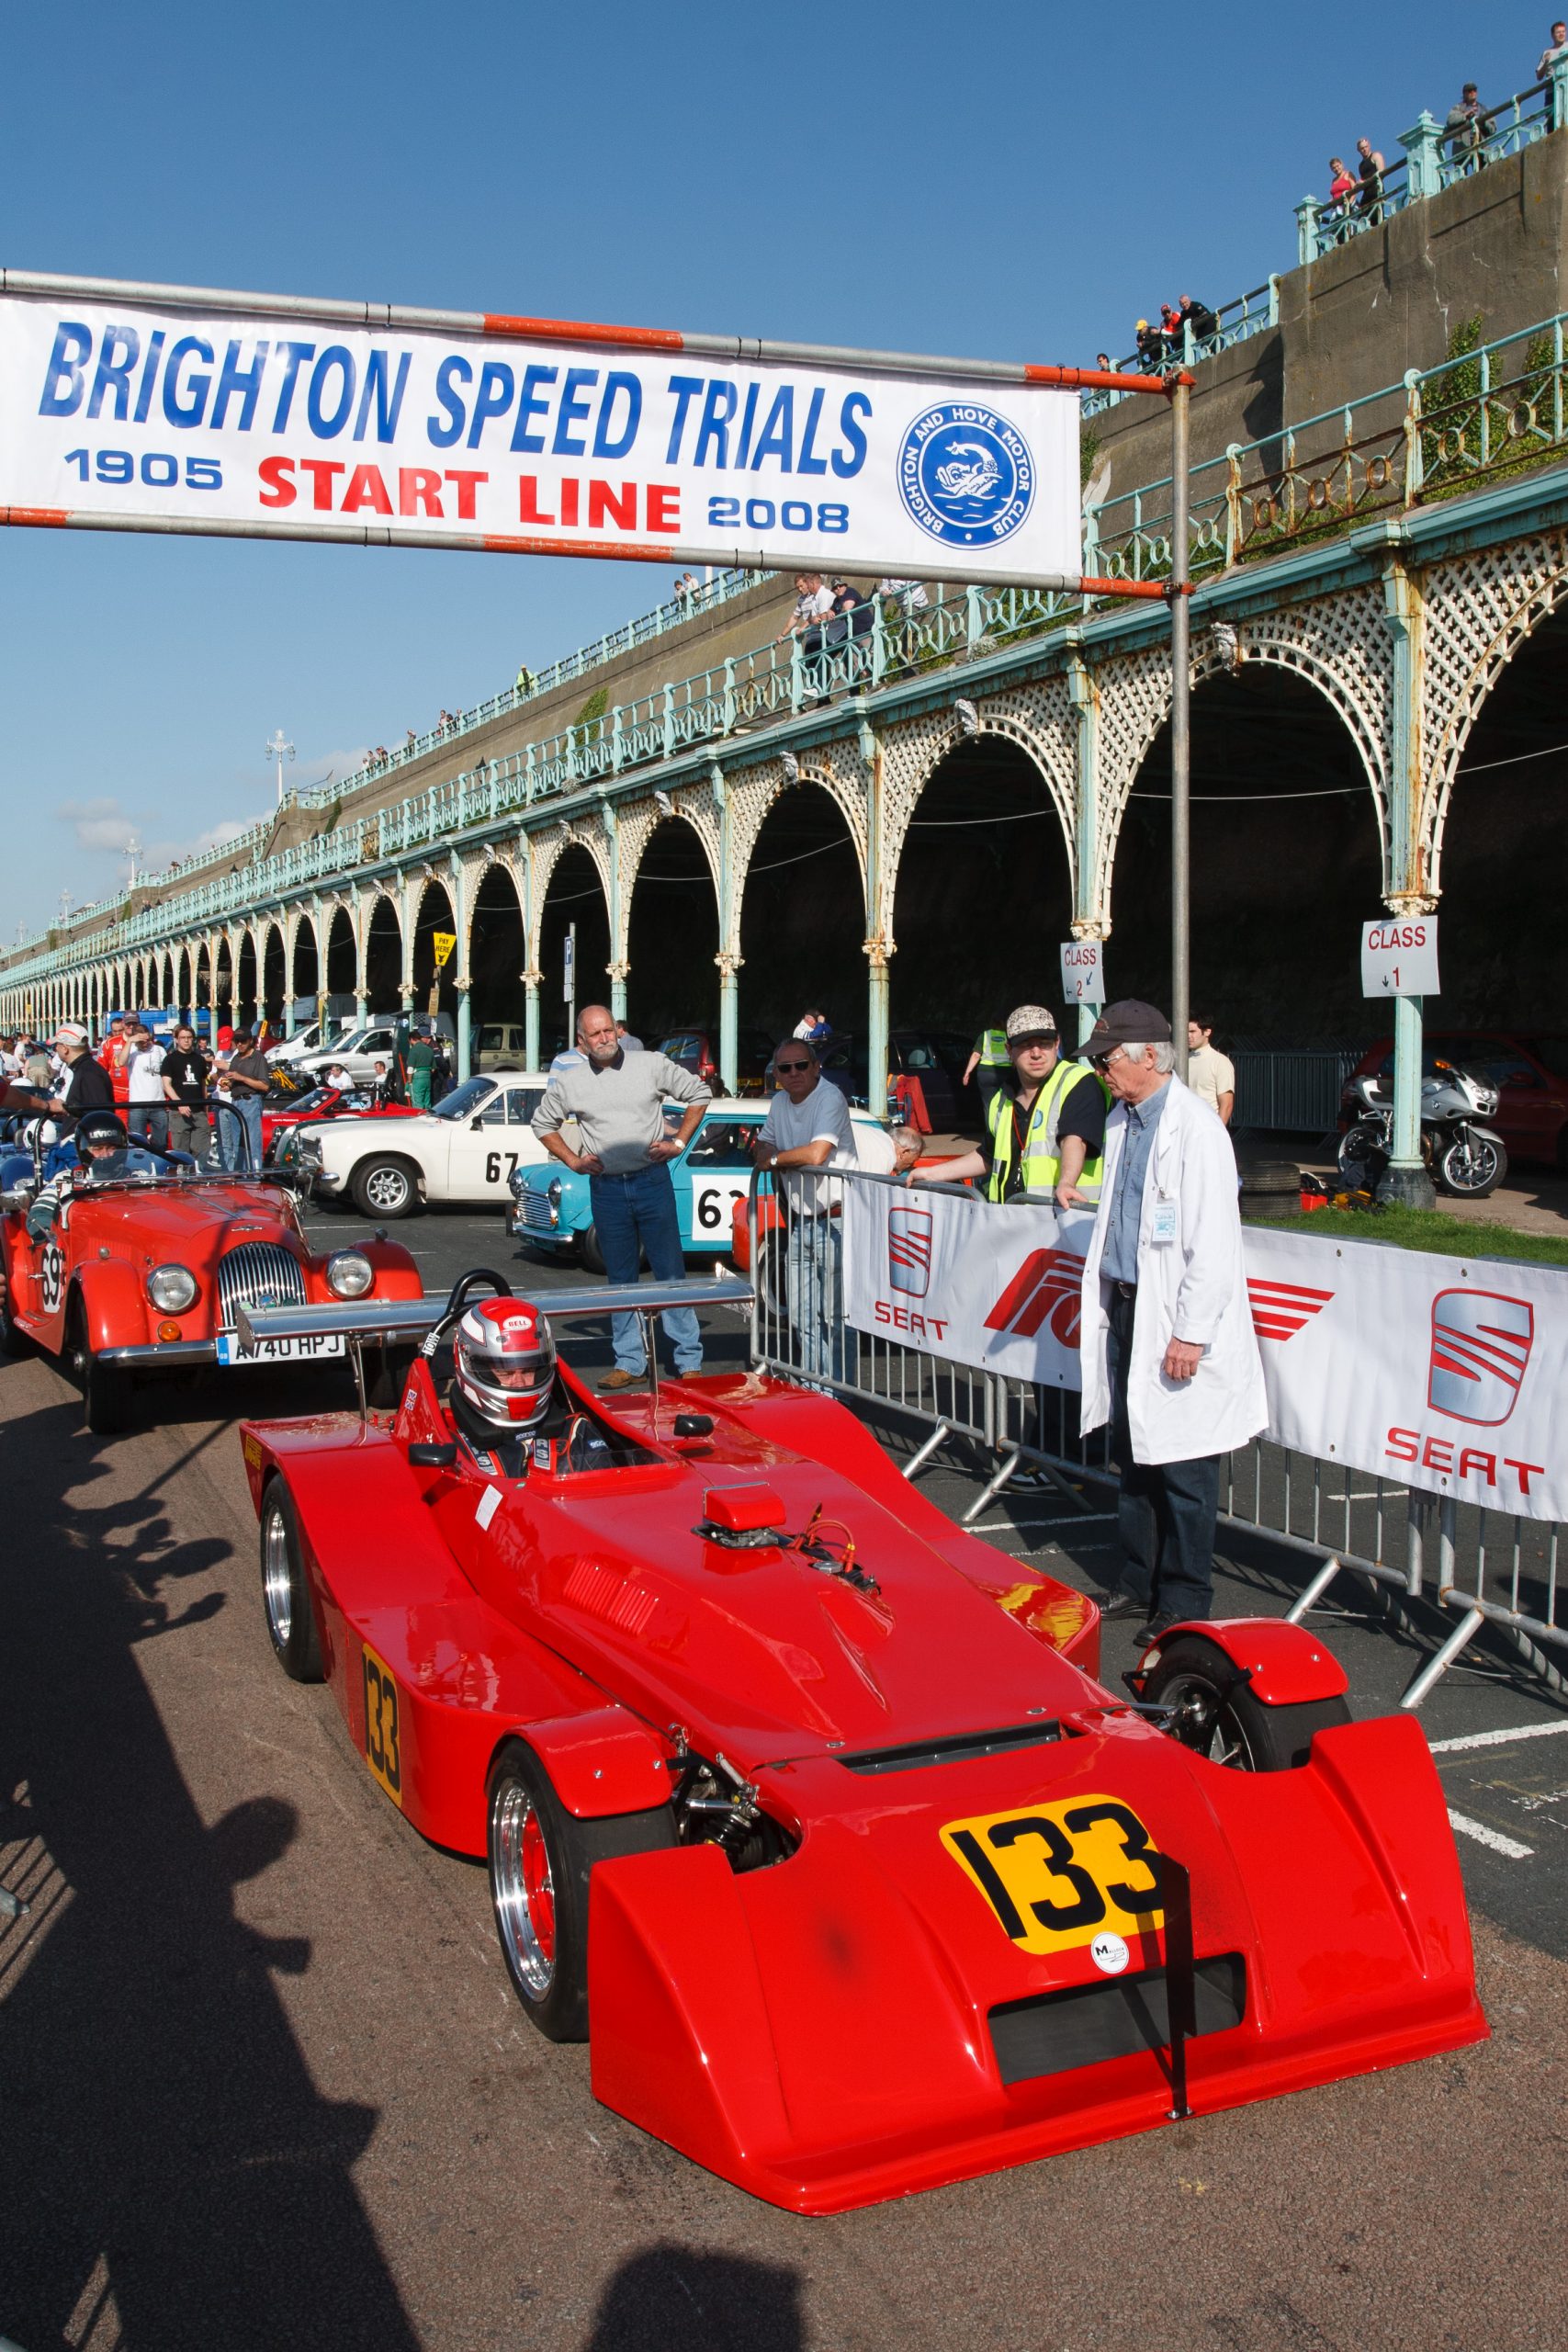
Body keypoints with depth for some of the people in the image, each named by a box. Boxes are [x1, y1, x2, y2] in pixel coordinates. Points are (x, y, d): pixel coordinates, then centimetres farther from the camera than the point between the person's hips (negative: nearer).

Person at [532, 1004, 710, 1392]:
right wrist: (572, 1161, 6)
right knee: (620, 1279, 7)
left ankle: (689, 1360, 3)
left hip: (653, 1181, -2)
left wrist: (678, 1142, 0)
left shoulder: (652, 1065, 0)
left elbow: (699, 1094, 9)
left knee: (671, 1271, -1)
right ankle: (630, 1362, 14)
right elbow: (543, 1124, 19)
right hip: (606, 1189, 2)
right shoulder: (568, 1083, 4)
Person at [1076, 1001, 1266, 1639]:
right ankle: (1139, 1583, 27)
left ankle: (1184, 1603, 11)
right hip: (1124, 1307, 9)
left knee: (1181, 1468, 0)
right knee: (1132, 1457, 15)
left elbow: (1213, 1244, -18)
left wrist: (1191, 1334, -18)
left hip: (1176, 1321, -8)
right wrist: (1097, 1300, 19)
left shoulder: (1196, 1129, -15)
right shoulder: (1120, 1123, 12)